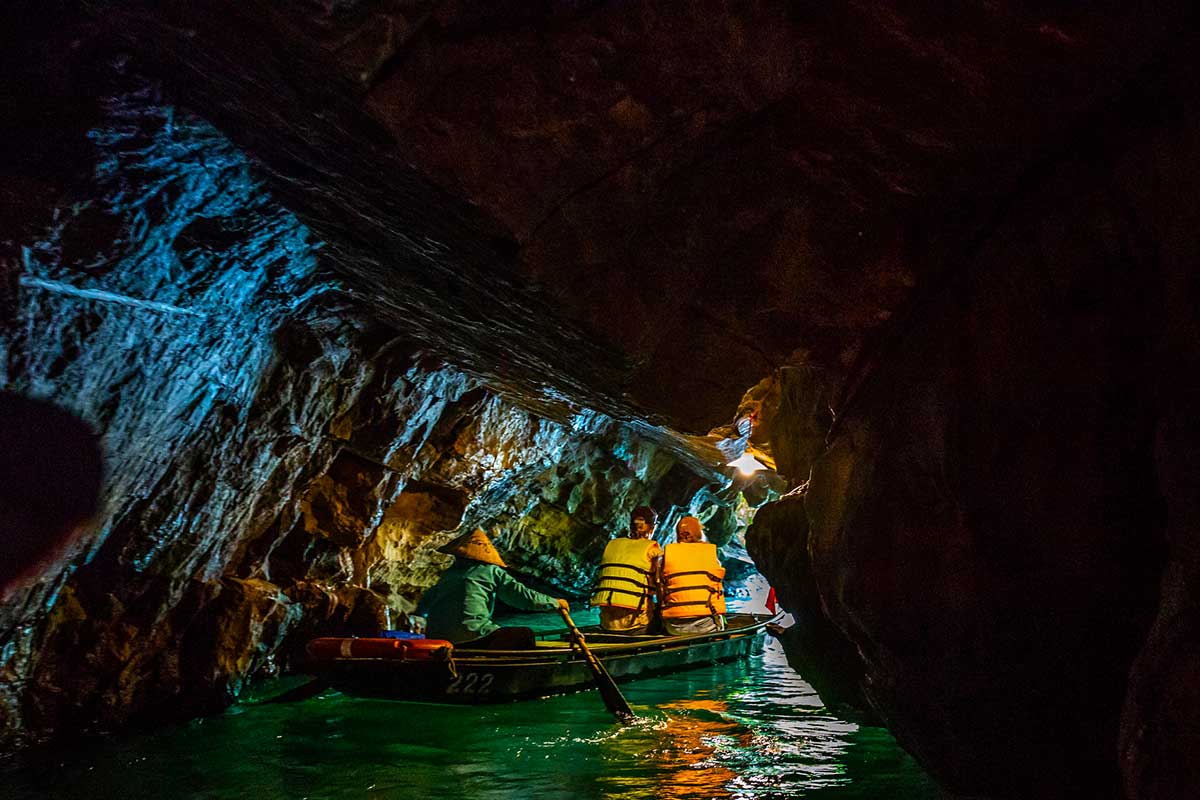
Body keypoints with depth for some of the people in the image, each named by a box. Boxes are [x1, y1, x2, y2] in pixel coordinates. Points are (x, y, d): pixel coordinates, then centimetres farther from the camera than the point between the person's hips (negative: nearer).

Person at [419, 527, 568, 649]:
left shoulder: (447, 574, 19)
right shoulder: (492, 571, 7)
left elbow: (424, 607, 22)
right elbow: (524, 596, 5)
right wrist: (555, 603, 19)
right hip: (471, 636, -5)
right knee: (525, 635, 3)